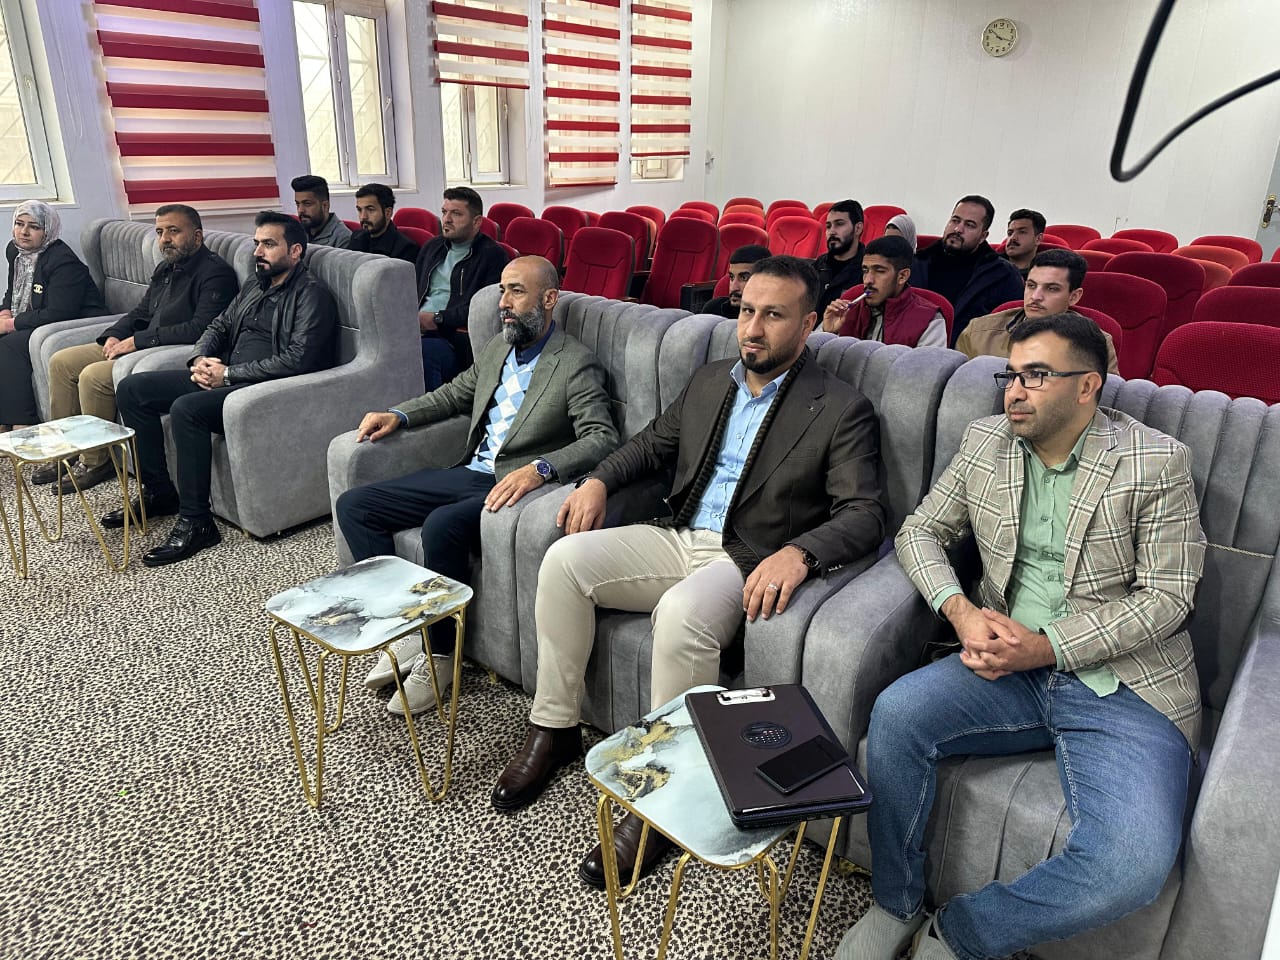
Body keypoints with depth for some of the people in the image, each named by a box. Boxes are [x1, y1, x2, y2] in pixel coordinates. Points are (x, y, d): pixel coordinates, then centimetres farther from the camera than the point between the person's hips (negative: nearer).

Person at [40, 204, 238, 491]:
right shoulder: (165, 269, 17)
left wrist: (138, 340, -20)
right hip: (139, 346, 10)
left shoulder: (215, 272, -14)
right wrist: (114, 336, 3)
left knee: (93, 376, -24)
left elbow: (200, 328, -25)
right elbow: (141, 312, 25)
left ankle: (96, 464, -7)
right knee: (61, 361, 8)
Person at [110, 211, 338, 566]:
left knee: (186, 408, -33)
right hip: (223, 376, 10)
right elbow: (219, 326, 23)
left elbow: (298, 359, -20)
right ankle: (159, 493, 9)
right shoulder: (254, 286, 20)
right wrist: (200, 359, 0)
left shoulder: (312, 294, -8)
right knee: (132, 388, 3)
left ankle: (196, 522, -23)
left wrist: (229, 373, -17)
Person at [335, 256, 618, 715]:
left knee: (442, 525, -36)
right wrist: (398, 415, 14)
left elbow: (602, 438, -19)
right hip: (468, 472, 8)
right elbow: (454, 394, 30)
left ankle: (440, 656, -13)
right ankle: (403, 629, -1)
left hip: (514, 484, -8)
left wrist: (540, 469, -35)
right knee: (353, 506, -1)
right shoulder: (497, 348, 16)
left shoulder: (576, 364, -8)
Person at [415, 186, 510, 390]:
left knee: (422, 352, -37)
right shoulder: (432, 247, 26)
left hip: (456, 339, -6)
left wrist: (438, 318, -10)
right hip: (418, 330, 6)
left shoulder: (492, 255, 3)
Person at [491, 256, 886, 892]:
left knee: (681, 612, -37)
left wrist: (798, 552, -31)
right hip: (676, 538, 6)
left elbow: (864, 516, -12)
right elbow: (653, 444, 24)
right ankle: (554, 727, 1)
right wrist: (600, 480, 4)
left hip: (749, 562, -6)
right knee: (565, 560, -14)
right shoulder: (710, 381, 14)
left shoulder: (841, 409, -4)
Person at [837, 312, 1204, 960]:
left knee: (1132, 864, -27)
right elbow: (920, 532, 12)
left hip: (1126, 686, -3)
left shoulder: (1157, 462, -4)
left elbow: (1167, 595, -6)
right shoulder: (985, 441, 8)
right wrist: (960, 611, -9)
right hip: (1009, 666, 3)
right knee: (897, 712, -25)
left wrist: (1045, 646, -17)